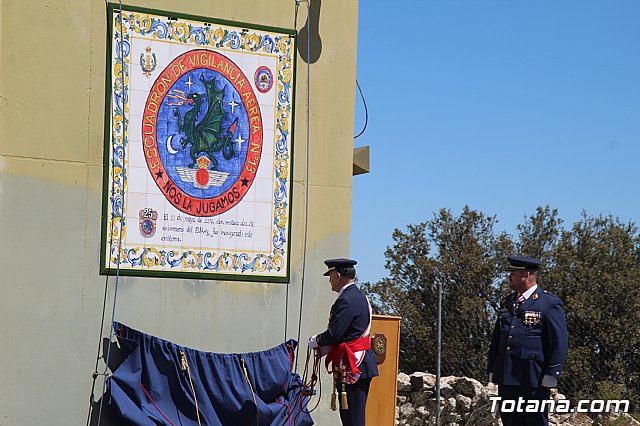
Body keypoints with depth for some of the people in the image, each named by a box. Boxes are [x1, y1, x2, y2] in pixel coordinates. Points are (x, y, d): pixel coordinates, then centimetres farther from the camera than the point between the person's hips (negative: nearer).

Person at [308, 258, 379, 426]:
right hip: (360, 364, 10)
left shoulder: (347, 300, -16)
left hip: (352, 367, -10)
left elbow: (334, 334, -20)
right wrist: (323, 346, 16)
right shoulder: (360, 297, 17)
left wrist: (315, 341, -1)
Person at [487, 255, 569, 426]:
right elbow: (496, 339, 22)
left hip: (534, 379, -6)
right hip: (506, 378, 7)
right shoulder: (507, 302, 17)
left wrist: (552, 374, -13)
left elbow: (560, 342, -7)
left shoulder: (549, 303, -3)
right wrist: (492, 370, 17)